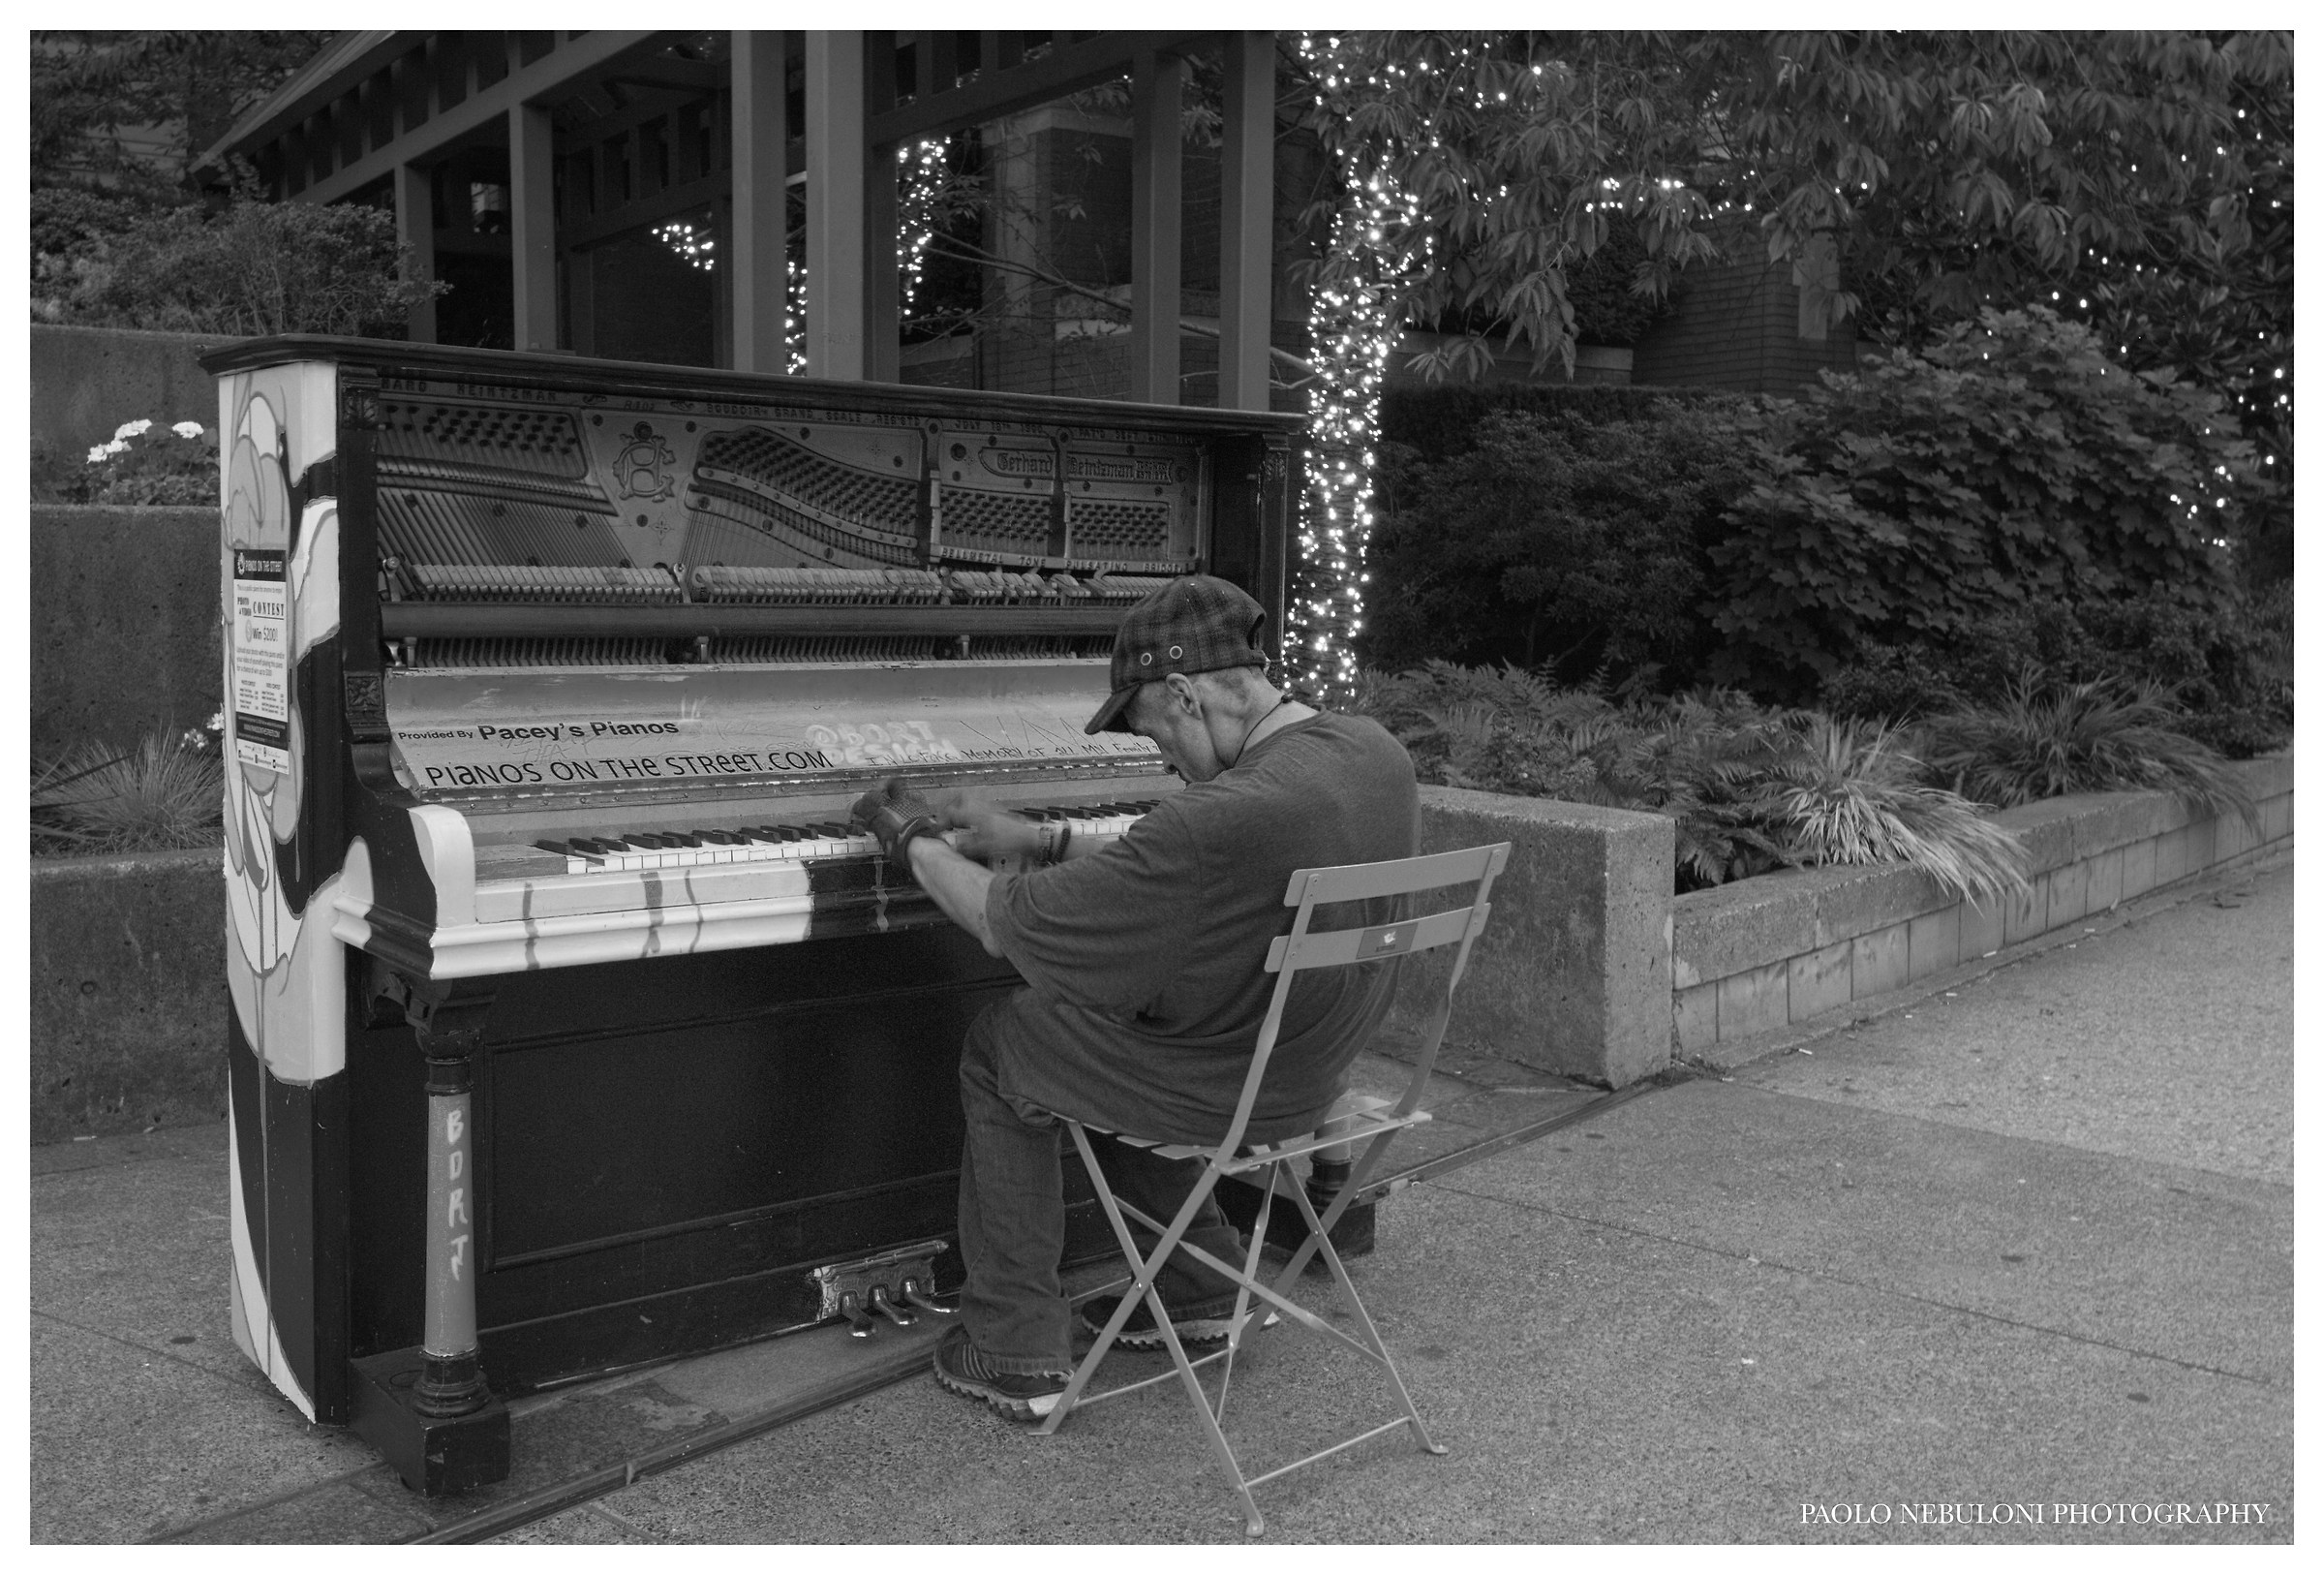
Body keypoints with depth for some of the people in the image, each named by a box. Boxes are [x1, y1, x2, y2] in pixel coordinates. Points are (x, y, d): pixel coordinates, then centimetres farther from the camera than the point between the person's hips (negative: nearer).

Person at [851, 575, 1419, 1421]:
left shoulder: (1224, 818, -33)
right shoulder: (1376, 750, -6)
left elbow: (1005, 923, -22)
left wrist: (912, 839, -5)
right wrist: (1043, 840, 6)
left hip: (1222, 1089, -8)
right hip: (1312, 1071, 8)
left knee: (997, 1045, 14)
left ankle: (1016, 1351, 20)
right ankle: (1202, 1287, 33)